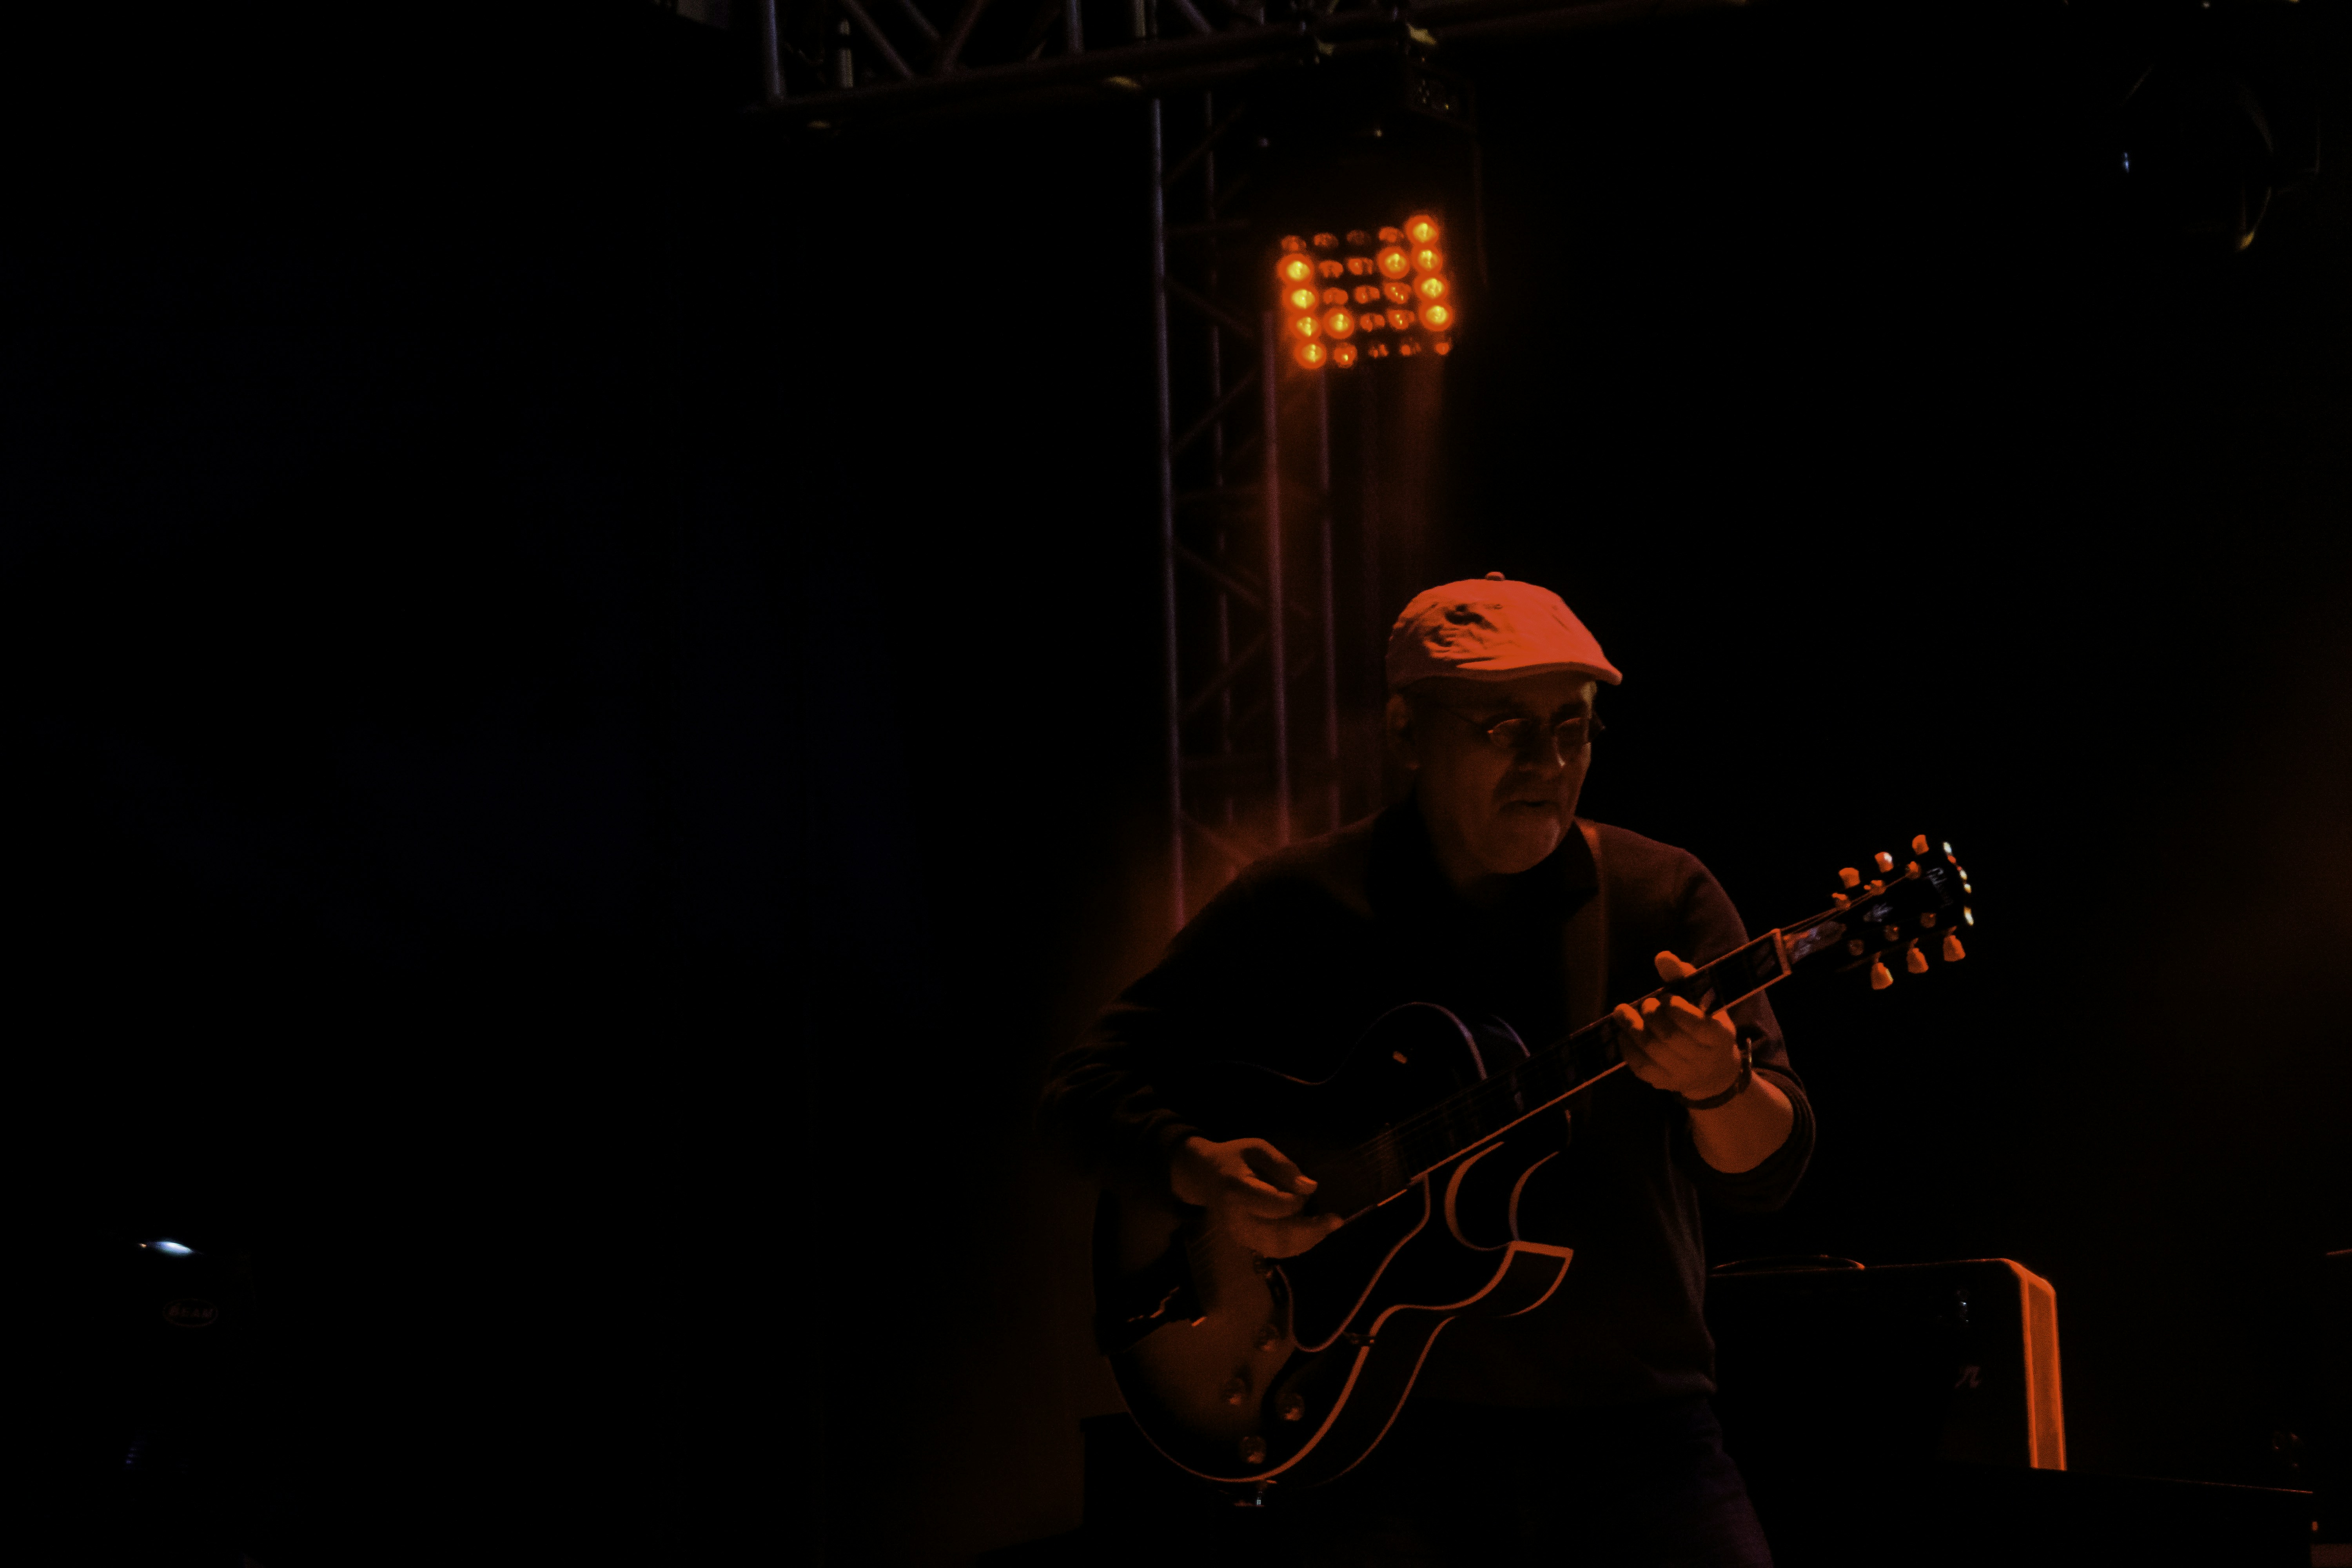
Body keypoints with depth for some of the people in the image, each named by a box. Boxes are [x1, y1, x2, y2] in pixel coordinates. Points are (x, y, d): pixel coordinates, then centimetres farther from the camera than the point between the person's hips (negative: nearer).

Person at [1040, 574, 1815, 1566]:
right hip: (1376, 1434, -1)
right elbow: (1088, 1092, 4)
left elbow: (1766, 1171, -3)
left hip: (1630, 1428, 1)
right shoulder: (1296, 909, 1)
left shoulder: (1663, 899, 4)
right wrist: (1202, 1172, -16)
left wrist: (1719, 1087, -25)